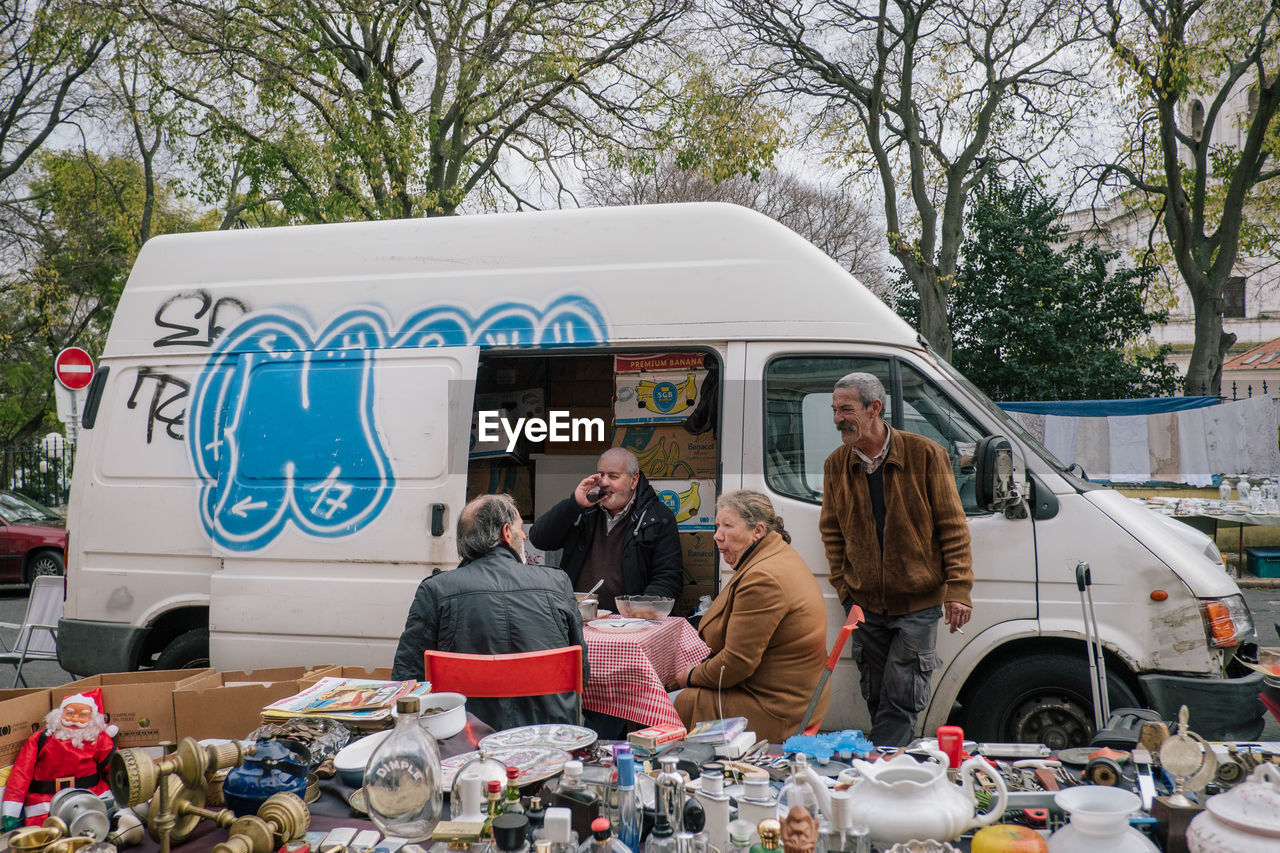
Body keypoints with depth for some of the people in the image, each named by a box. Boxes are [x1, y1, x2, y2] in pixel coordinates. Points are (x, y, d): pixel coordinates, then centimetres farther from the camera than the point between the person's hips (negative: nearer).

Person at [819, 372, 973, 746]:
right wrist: (844, 587, 3)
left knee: (901, 695, -4)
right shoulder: (836, 465, 2)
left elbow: (952, 526, -5)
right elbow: (831, 530, 10)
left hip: (919, 603, -3)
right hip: (866, 604, 4)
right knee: (876, 697, 11)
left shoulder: (925, 455, -9)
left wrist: (958, 589, -9)